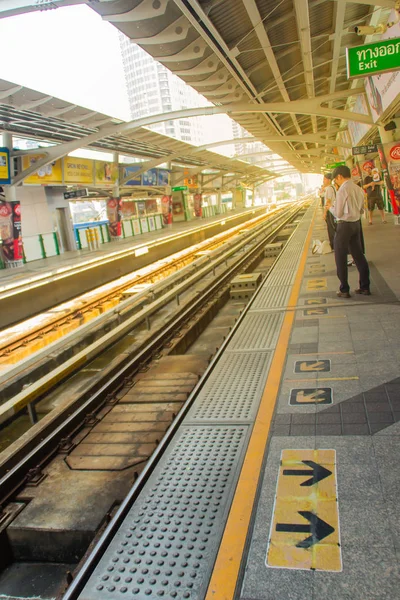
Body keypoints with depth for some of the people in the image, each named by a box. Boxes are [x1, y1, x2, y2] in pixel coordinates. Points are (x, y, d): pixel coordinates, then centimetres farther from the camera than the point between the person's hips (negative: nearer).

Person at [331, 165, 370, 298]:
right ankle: (365, 287, 22)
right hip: (356, 223, 7)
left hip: (344, 225, -7)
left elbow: (338, 213, -15)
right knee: (359, 255, 15)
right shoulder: (358, 189, 5)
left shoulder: (342, 190, -18)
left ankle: (344, 290, 11)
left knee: (340, 258, 4)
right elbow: (361, 210, 12)